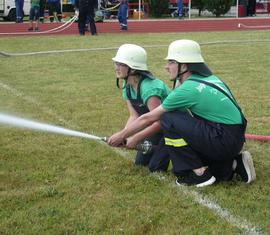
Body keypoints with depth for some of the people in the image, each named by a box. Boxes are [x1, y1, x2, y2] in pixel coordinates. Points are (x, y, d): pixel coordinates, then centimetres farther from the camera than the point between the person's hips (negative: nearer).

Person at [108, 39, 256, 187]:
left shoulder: (187, 89, -13)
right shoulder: (208, 78, 12)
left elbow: (149, 119, -4)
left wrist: (121, 136, 10)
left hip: (225, 140, -9)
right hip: (235, 139, 9)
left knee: (169, 120, -9)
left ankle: (199, 174, -3)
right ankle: (233, 165, 12)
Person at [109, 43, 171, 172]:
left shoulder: (148, 88, -33)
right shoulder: (127, 87, -5)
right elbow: (134, 116, -6)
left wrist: (136, 138, -35)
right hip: (158, 123, 8)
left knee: (155, 166, -11)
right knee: (141, 161, 8)